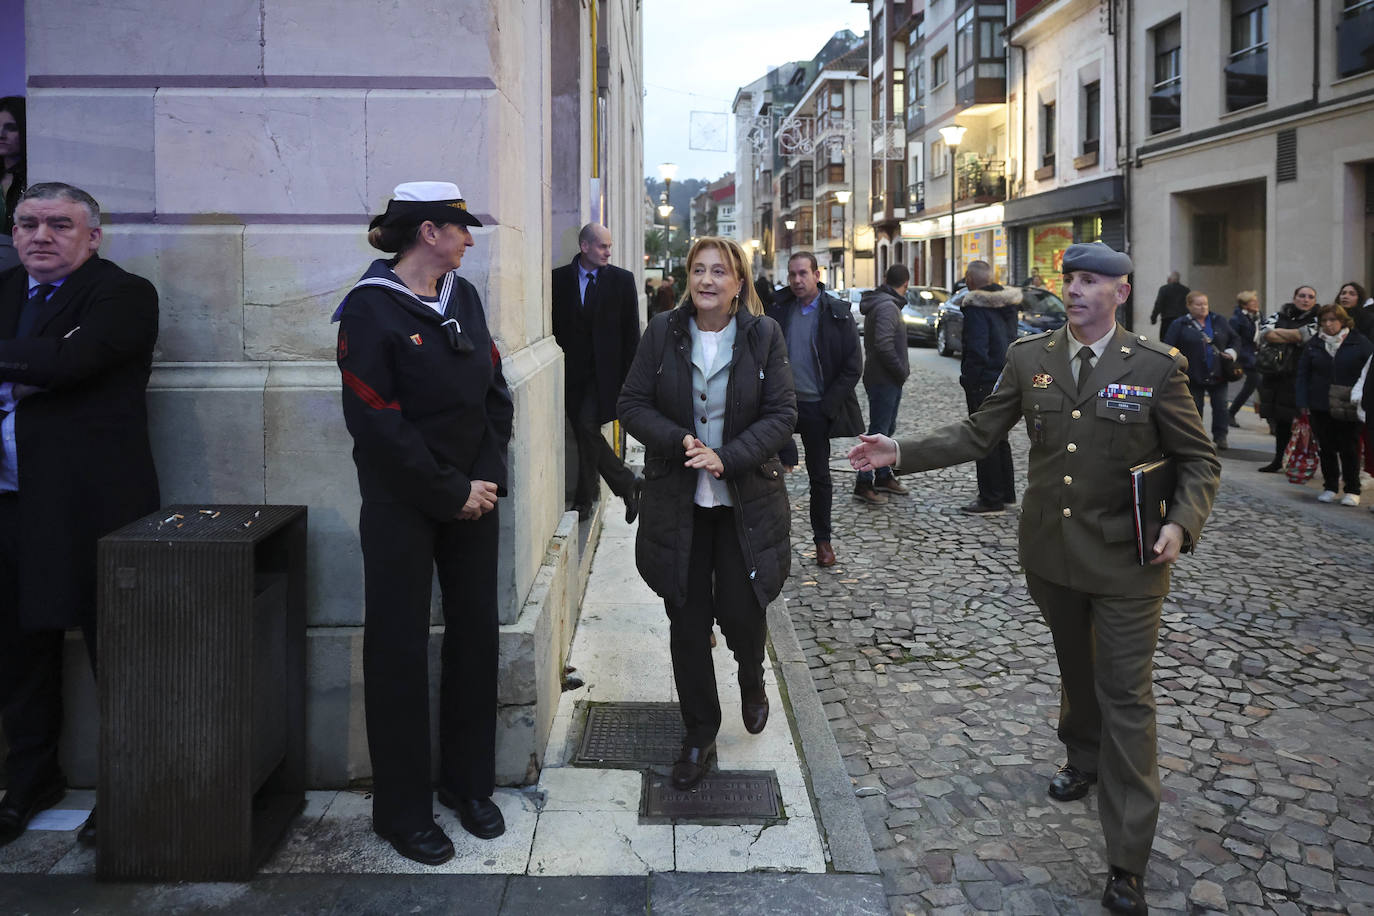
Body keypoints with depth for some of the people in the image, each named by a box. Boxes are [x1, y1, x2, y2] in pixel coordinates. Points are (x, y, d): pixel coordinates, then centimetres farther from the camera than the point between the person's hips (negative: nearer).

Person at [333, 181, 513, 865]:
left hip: (473, 494, 6)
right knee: (400, 649, 3)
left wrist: (487, 477, -2)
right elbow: (377, 423, -15)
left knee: (476, 635, 10)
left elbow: (495, 392, 10)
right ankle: (401, 811, 17)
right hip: (402, 505, -6)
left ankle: (469, 784, 27)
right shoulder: (370, 308, -11)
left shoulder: (463, 296, 8)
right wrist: (449, 493, -13)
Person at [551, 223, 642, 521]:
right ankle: (628, 486, 21)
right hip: (572, 371, 3)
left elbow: (631, 332, 2)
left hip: (604, 371, -3)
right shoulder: (559, 278, 4)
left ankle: (583, 500, 2)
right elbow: (553, 324, 8)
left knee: (587, 426, -14)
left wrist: (628, 375, -3)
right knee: (584, 431, 4)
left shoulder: (622, 279, 1)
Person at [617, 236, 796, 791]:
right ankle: (699, 735, 24)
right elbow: (632, 405, -1)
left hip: (745, 500, -1)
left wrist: (728, 457, -19)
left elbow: (782, 413, -6)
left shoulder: (764, 335, -4)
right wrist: (679, 441, -18)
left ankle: (752, 680, 38)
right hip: (677, 501, 1)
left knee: (739, 611, 0)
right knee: (687, 621, 7)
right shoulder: (663, 333, -2)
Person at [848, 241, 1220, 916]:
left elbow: (1199, 460, -3)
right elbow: (977, 435, 3)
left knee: (1125, 696, -1)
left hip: (1127, 560, -3)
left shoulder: (1156, 367, -8)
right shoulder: (1029, 358, 1)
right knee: (1076, 668, 23)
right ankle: (1083, 756, 53)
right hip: (1052, 554, 4)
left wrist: (1181, 523, -20)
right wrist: (900, 453, -8)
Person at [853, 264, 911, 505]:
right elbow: (884, 345, -28)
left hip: (890, 379, 10)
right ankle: (863, 485, -1)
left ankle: (883, 476, 29)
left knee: (887, 429, 18)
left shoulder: (886, 303, 13)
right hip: (883, 380, -10)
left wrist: (901, 370, 12)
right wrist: (902, 371, -17)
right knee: (878, 432, -6)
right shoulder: (887, 306, -19)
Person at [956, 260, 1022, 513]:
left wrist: (968, 379, -14)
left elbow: (976, 349, -21)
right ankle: (1006, 493, 27)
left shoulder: (976, 307, -17)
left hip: (984, 382, -9)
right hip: (1006, 378, 9)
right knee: (1000, 437, 19)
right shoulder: (1007, 303, 10)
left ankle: (991, 500, 1)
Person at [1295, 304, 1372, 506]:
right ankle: (1330, 487, 19)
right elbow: (1303, 374, 6)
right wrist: (1303, 402, -1)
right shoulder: (1314, 344, 5)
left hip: (1348, 408, -2)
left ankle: (1352, 491, 13)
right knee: (1326, 448, 8)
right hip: (1320, 407, 3)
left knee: (1349, 449, 3)